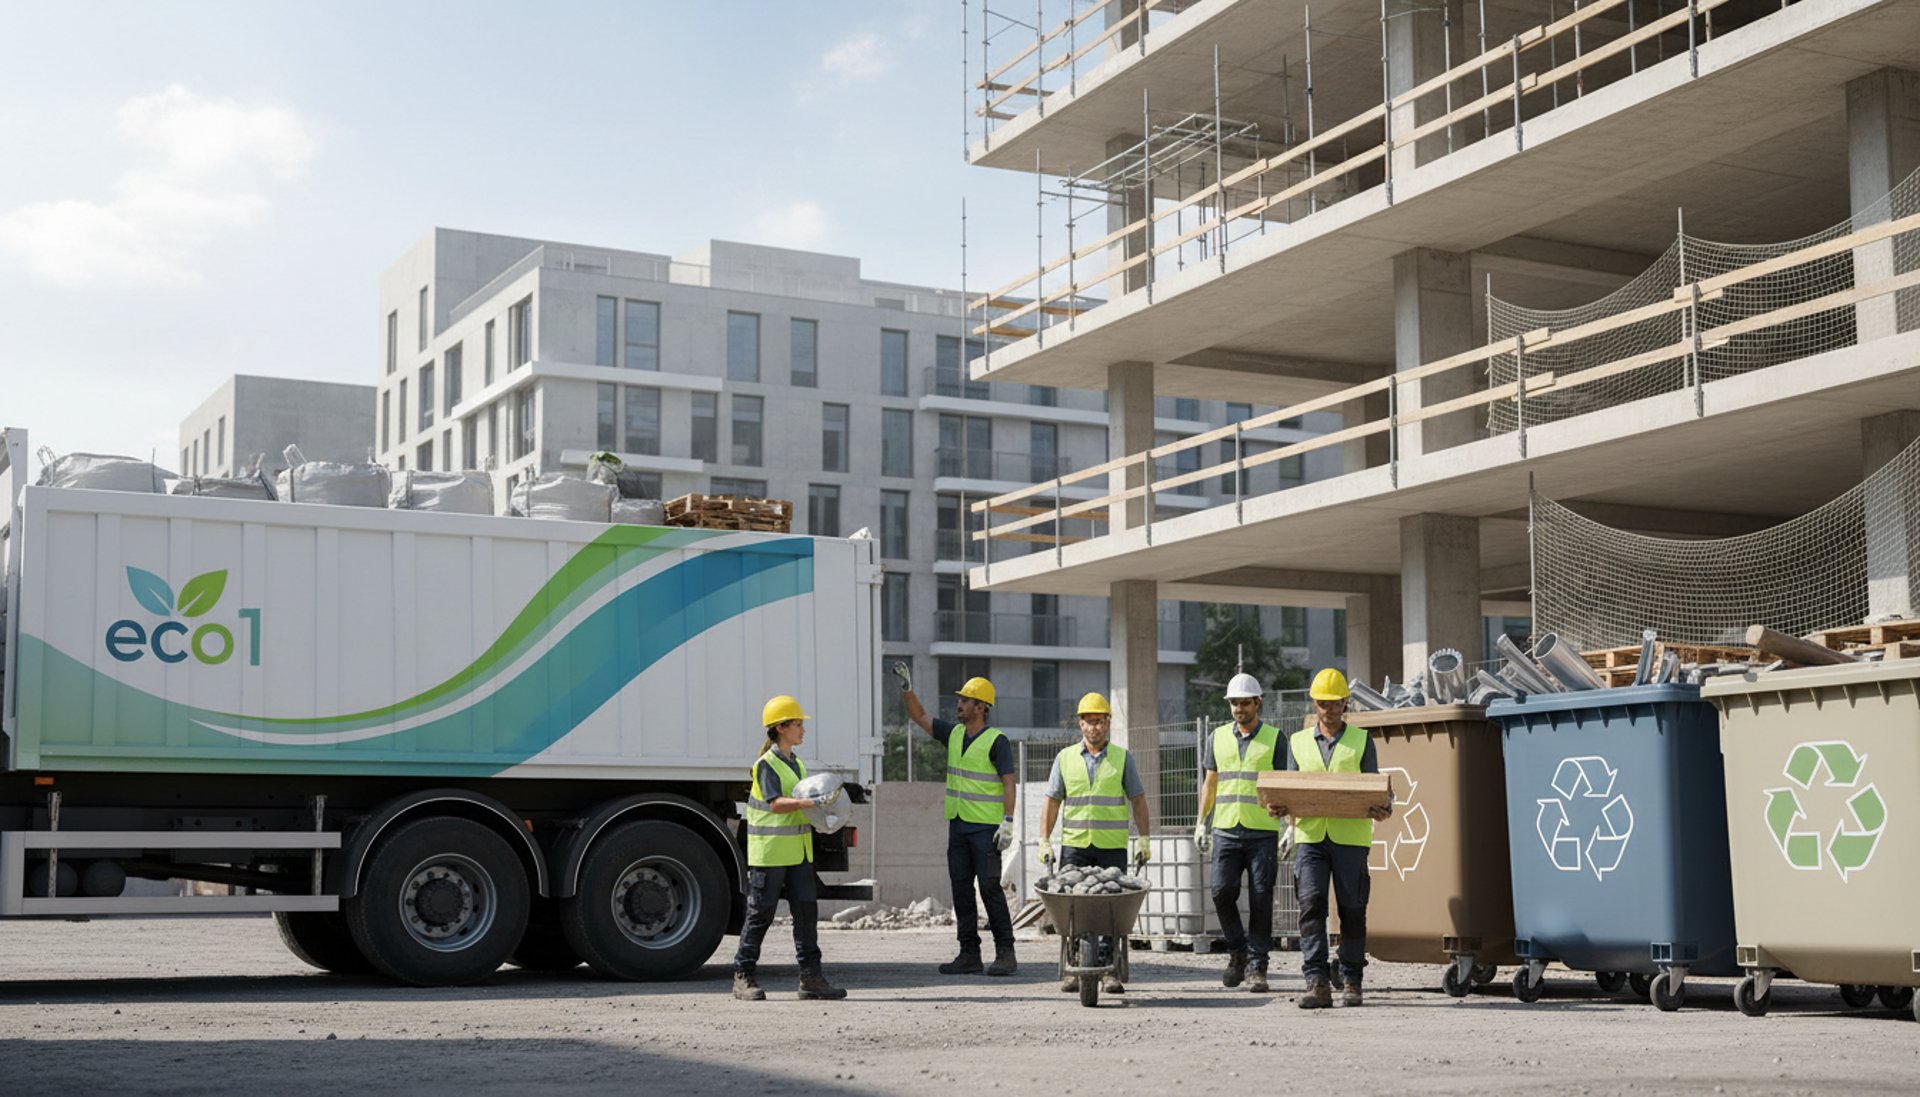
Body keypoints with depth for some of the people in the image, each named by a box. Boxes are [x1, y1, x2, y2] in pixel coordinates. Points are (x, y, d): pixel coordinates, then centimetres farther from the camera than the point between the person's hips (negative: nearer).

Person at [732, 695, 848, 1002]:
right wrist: (814, 802, -32)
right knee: (761, 913, -1)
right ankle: (743, 977, 8)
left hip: (798, 852, 8)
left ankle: (811, 977, 5)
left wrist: (822, 805, 9)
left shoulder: (797, 763, 16)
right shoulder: (766, 764, -10)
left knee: (806, 910, 2)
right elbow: (776, 803, -22)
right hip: (769, 851, -7)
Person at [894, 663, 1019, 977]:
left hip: (986, 827, -7)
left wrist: (1008, 823, -19)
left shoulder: (996, 741, -9)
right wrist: (908, 688, 5)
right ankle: (969, 955, 9)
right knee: (961, 888, 6)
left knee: (989, 887, -9)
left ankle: (1005, 953, -4)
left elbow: (1009, 784, -12)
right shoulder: (954, 733, 11)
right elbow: (920, 716, 19)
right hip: (958, 824, 7)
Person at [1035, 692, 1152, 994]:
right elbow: (1051, 802, 10)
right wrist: (1044, 841, 3)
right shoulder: (1064, 758, 10)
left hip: (1113, 847, -1)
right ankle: (1071, 971, 2)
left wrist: (1143, 840, -1)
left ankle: (1112, 972, 1)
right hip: (1074, 845, 1)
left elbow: (1138, 800, 7)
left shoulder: (1123, 758, 8)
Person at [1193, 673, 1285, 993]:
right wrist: (1202, 822, 12)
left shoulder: (1274, 738, 4)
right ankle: (1237, 951, 13)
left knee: (1260, 899, -3)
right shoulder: (1219, 736, 13)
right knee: (1222, 891, -9)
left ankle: (1256, 966, 5)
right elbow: (1210, 782, 19)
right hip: (1226, 831, 2)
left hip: (1263, 833, -2)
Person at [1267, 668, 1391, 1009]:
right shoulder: (1297, 742, 16)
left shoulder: (1362, 741, 11)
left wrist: (1381, 810, -13)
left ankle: (1351, 981, 14)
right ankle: (1317, 983, -13)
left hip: (1350, 836, -1)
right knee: (1311, 904, -12)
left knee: (1352, 910, 2)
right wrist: (1280, 806, -6)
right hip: (1310, 835, 1)